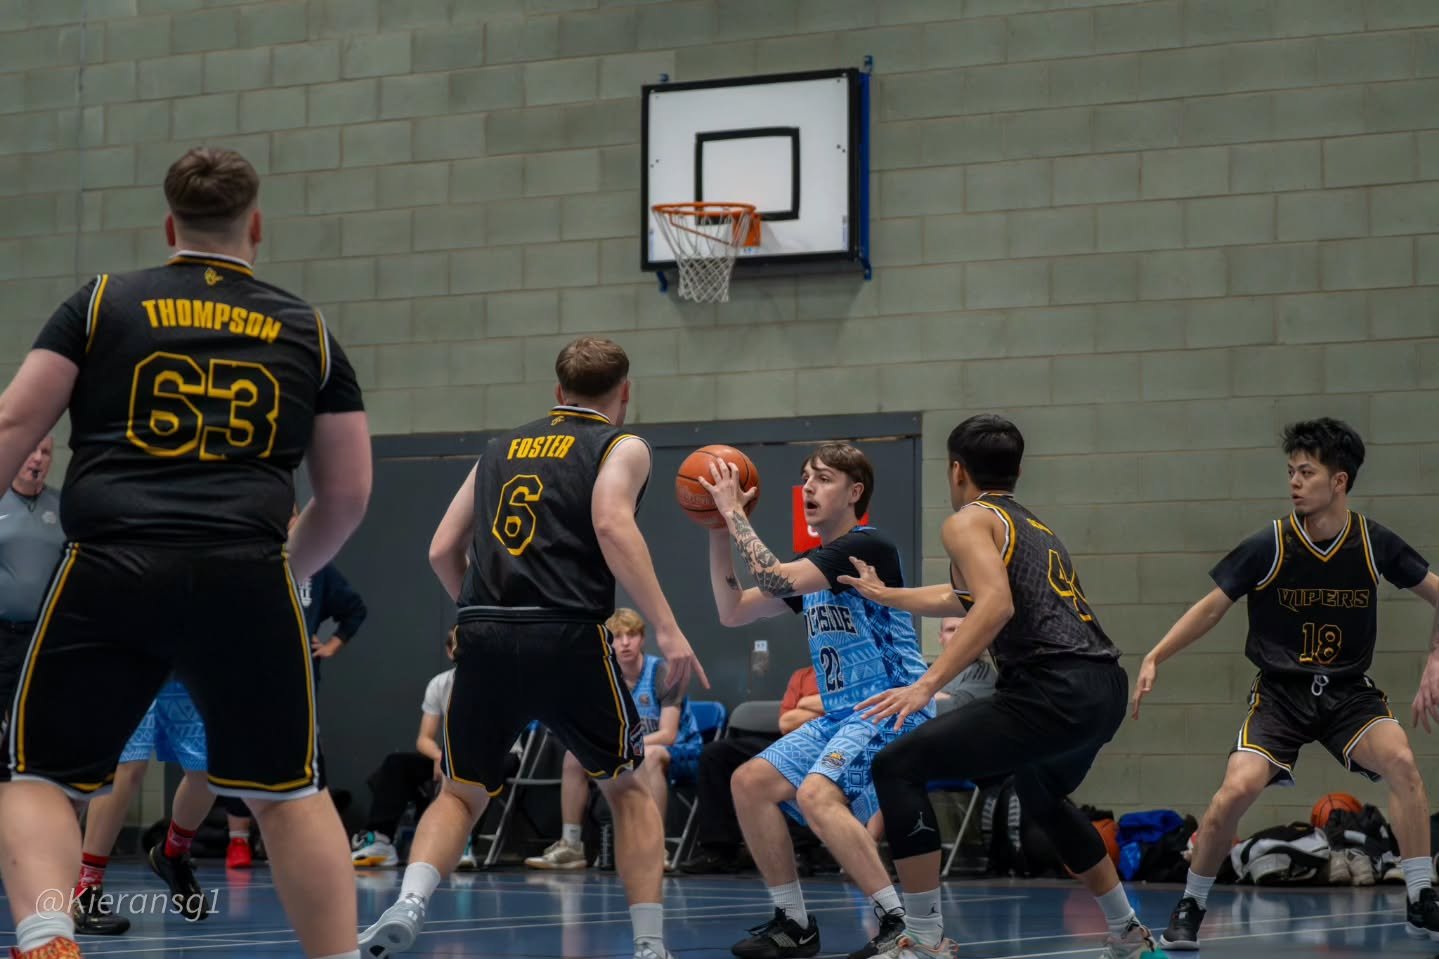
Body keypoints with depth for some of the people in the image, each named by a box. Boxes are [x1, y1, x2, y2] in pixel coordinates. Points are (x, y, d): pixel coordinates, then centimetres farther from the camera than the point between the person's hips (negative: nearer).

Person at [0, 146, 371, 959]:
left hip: (111, 573, -1)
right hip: (247, 579, 1)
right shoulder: (307, 331, 16)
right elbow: (349, 494, 17)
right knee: (287, 791, 16)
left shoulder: (101, 304, 12)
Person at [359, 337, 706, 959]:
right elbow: (612, 525, -11)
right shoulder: (622, 446, 9)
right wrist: (666, 628, -16)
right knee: (627, 789, 16)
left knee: (461, 795, 15)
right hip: (568, 637, -3)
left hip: (483, 635, 3)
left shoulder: (502, 448, 23)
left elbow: (442, 550, 19)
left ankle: (408, 905, -11)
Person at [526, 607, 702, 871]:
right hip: (633, 751, 7)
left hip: (680, 752, -7)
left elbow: (667, 735, -21)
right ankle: (570, 845, -3)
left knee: (647, 754, -40)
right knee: (574, 756, -3)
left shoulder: (661, 673, -16)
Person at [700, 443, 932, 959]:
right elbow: (732, 611, 14)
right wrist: (718, 532, 6)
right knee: (750, 781, 5)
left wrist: (735, 513, -16)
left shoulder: (868, 547, -13)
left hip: (891, 708, -10)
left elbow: (776, 579, -25)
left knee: (817, 794, -30)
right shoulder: (812, 563, 15)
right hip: (840, 715, 10)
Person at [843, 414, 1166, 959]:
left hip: (1054, 688, -9)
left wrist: (928, 684, -20)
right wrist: (883, 595, 53)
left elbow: (996, 606, -17)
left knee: (898, 767, -7)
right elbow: (964, 597, 44)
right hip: (1106, 688, 9)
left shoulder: (970, 521, 2)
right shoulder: (1034, 526, 28)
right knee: (1042, 796, 37)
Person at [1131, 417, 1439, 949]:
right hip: (1281, 691, -1)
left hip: (1349, 690, 1)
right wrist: (1154, 658, -10)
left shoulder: (1374, 543, -7)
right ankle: (1189, 909, 1)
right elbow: (1212, 607, -2)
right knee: (1238, 789, -23)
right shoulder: (1268, 546, -11)